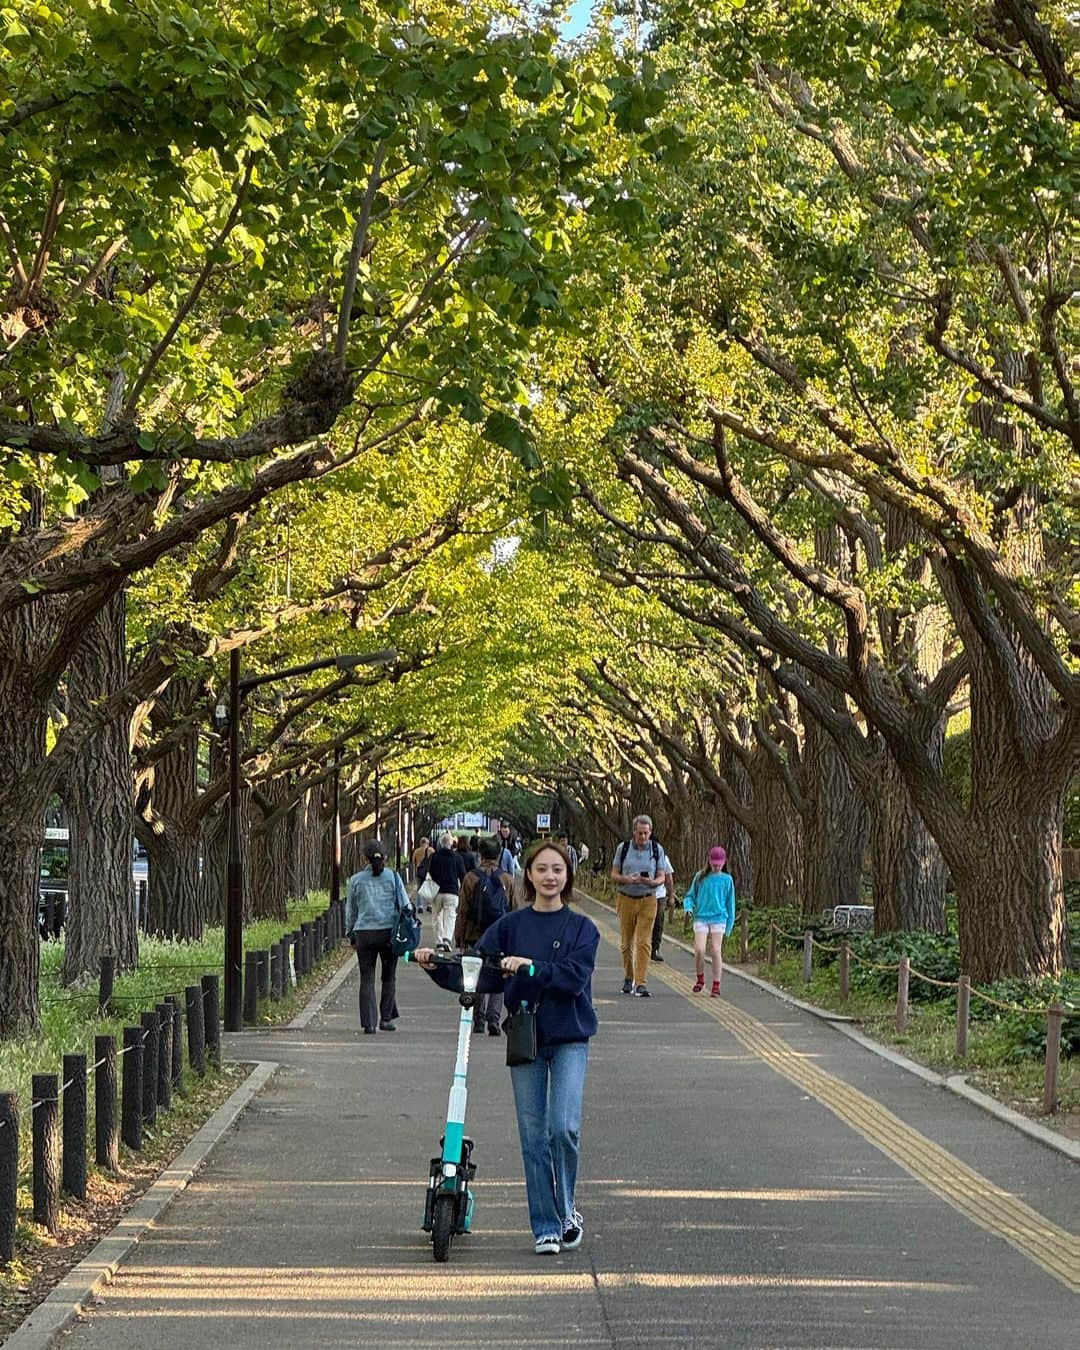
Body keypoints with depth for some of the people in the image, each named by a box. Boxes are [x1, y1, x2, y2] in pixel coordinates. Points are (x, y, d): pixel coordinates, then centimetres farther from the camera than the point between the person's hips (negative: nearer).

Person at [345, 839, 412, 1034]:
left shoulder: (356, 880, 3)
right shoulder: (393, 877, 2)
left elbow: (350, 910, 10)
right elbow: (405, 905, 4)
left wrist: (351, 934, 19)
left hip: (364, 933, 0)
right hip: (389, 931, 0)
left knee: (367, 979, 4)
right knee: (389, 977, 15)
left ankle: (369, 1023, -2)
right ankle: (386, 1018, 14)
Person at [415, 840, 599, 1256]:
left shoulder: (582, 928, 0)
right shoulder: (510, 926, 5)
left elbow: (575, 976, -15)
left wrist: (531, 968, -27)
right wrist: (436, 968, -17)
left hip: (569, 1038, -2)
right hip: (525, 1038, 2)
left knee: (563, 1126, -15)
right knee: (533, 1136, 3)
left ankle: (567, 1210, 7)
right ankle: (545, 1227, 13)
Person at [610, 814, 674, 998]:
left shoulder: (657, 850, 2)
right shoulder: (623, 848, 2)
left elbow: (662, 877, 3)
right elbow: (614, 875, 3)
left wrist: (651, 882, -20)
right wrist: (628, 879, -18)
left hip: (648, 900, -1)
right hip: (626, 900, 1)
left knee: (644, 942, -10)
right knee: (626, 942, 8)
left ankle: (641, 983, -12)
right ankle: (629, 978, 27)